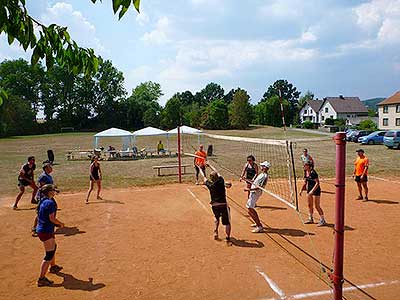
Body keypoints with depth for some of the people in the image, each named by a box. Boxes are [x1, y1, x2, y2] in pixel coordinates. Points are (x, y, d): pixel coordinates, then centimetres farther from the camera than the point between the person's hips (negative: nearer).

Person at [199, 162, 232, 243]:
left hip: (214, 206, 3)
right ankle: (228, 237, -4)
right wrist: (209, 165, 26)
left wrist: (200, 169, 31)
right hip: (223, 205, -3)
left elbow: (204, 177, 13)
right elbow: (217, 172, 11)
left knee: (217, 218, 31)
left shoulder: (209, 185, -4)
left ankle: (215, 232, 26)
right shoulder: (221, 181, -7)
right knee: (227, 222, 3)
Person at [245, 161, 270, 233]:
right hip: (253, 192, 10)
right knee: (250, 208, 22)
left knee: (250, 210, -12)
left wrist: (249, 189, -28)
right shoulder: (261, 174, 12)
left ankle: (260, 227, -9)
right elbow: (255, 182, 23)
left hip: (255, 193, -10)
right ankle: (258, 223, 33)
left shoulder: (264, 176, -20)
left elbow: (259, 187, -27)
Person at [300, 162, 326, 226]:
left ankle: (323, 220, 10)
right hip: (309, 190, 8)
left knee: (317, 206, -3)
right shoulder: (306, 172, 3)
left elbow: (317, 183, -25)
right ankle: (311, 219, 28)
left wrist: (312, 191, -31)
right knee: (310, 205, 15)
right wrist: (301, 190, 11)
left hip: (316, 190, -8)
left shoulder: (313, 173, -22)